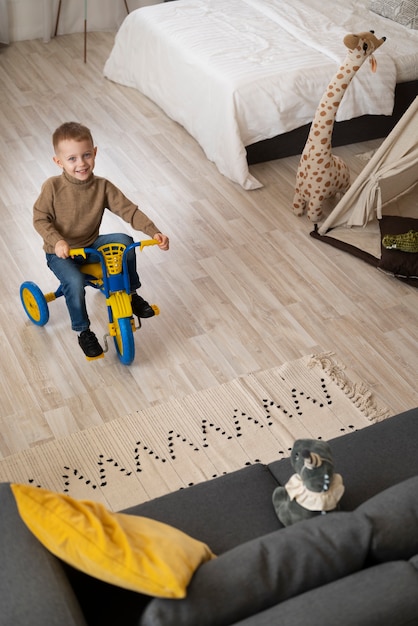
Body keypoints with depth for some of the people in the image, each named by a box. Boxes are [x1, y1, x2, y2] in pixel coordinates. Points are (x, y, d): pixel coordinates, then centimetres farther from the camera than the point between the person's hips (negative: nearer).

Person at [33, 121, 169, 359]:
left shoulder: (102, 186, -12)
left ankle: (131, 294, 1)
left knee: (124, 241, -21)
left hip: (91, 245, 3)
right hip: (61, 252, -3)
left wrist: (154, 232, -26)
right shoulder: (53, 187, -19)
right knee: (75, 282, -30)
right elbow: (40, 219, -13)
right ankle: (83, 332, -4)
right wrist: (57, 241, -31)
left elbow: (129, 210, -14)